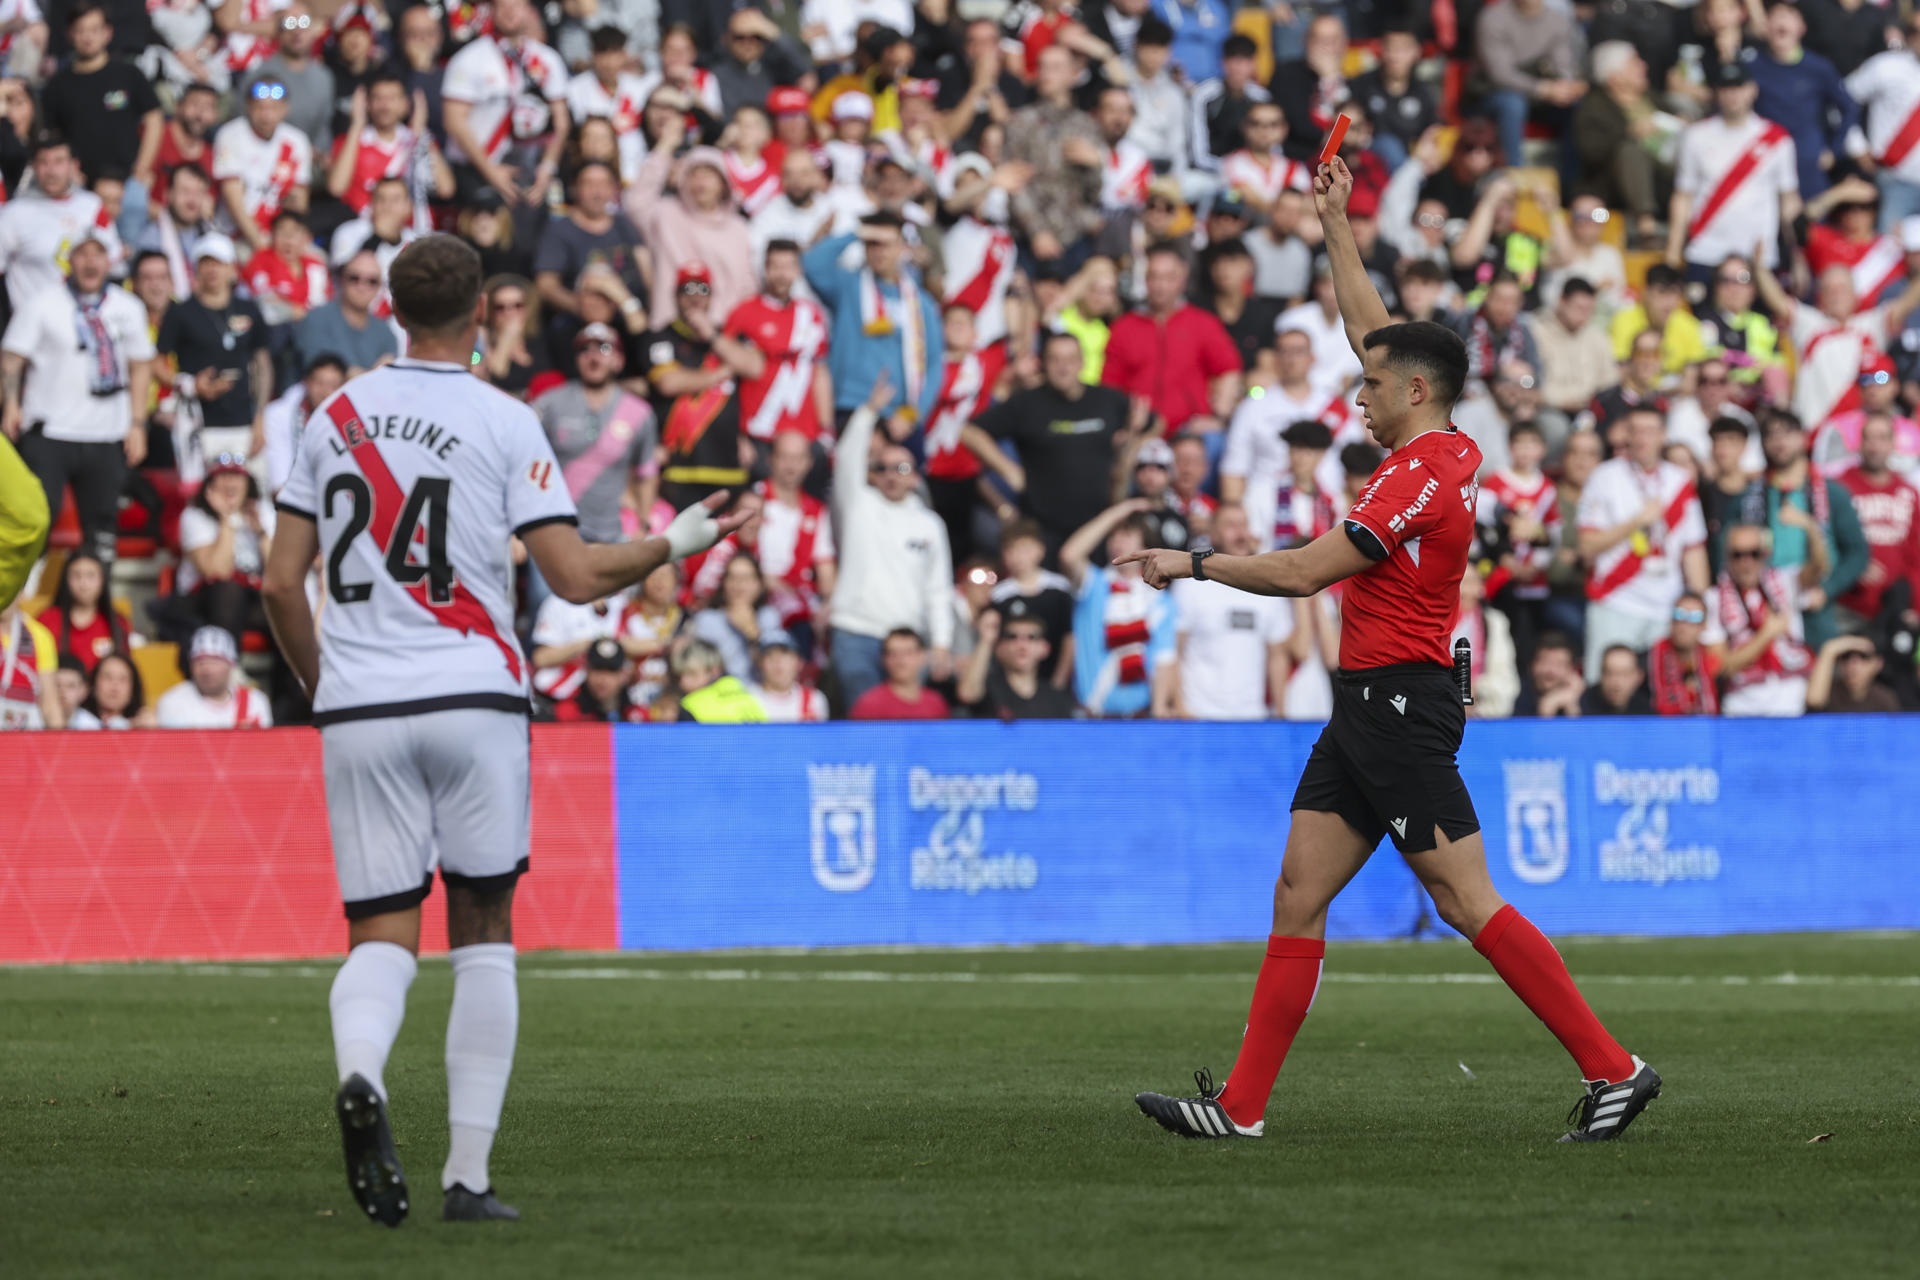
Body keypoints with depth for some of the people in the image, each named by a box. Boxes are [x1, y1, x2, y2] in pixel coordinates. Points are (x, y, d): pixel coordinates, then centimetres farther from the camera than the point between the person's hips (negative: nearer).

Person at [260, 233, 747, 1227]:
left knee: (380, 934, 4)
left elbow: (281, 583, 9)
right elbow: (574, 576, -6)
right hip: (472, 696, -2)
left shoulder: (335, 416, 8)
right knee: (483, 936, 8)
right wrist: (672, 546, 10)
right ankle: (468, 1175, 4)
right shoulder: (504, 424, -3)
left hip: (358, 707, 2)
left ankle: (359, 1075, -30)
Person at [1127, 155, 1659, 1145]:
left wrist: (1190, 564, -8)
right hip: (1367, 704, 10)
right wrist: (1337, 227, 29)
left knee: (1466, 902, -11)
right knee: (1299, 892, 6)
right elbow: (1371, 329, 25)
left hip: (1400, 705, -10)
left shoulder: (1424, 476, -16)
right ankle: (1241, 1107, 4)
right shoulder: (1444, 454, 10)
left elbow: (1305, 571, -18)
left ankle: (1612, 1068, -8)